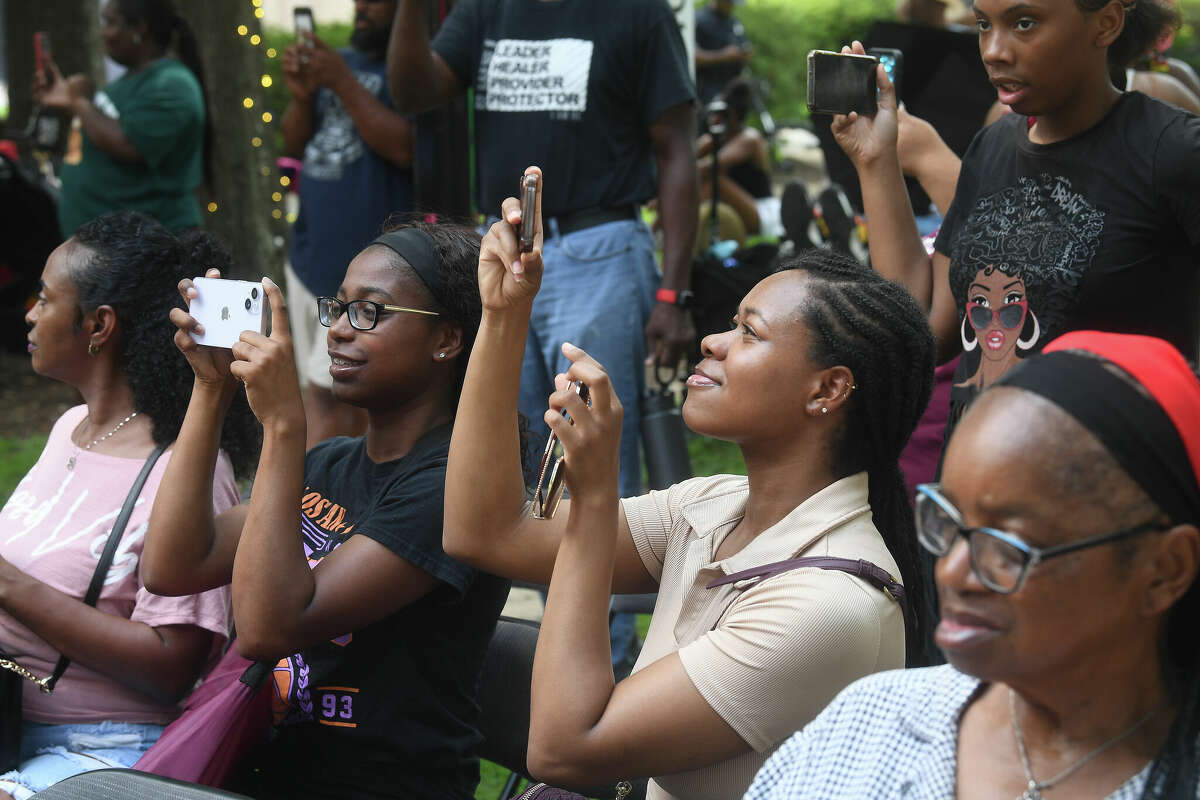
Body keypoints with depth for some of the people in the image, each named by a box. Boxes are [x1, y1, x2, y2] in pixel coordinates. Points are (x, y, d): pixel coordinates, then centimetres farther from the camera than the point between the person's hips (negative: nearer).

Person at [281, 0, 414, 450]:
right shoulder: (338, 61, 18)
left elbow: (405, 147, -20)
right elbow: (294, 146, 18)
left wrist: (343, 84, -18)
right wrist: (302, 96, -2)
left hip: (367, 265, -8)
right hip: (310, 255, 8)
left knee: (326, 396, -9)